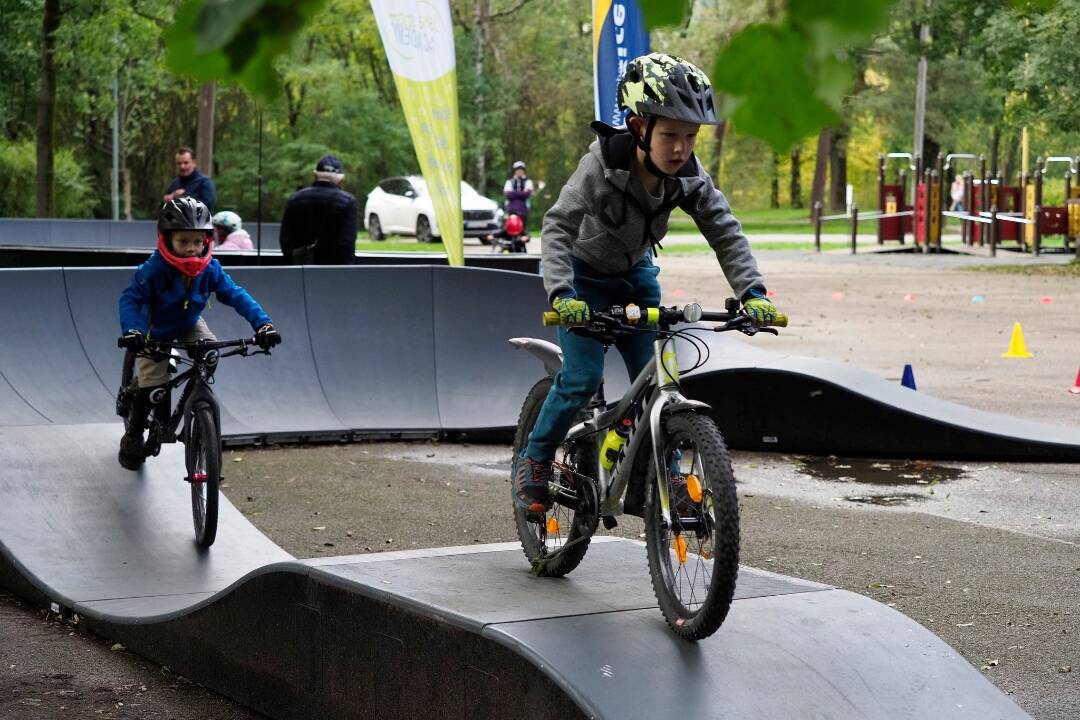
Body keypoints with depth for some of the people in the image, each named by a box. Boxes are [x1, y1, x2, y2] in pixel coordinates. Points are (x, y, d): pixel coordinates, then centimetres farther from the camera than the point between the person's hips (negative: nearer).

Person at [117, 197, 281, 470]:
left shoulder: (210, 269, -24)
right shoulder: (154, 270, -33)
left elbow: (236, 296, -26)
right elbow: (130, 298, -32)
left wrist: (263, 323, -39)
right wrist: (130, 330, -50)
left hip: (189, 326, 3)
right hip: (156, 332, -3)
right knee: (149, 388, -9)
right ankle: (132, 441, 12)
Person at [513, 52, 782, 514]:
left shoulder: (690, 177, -20)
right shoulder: (601, 165, -32)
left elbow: (726, 234, -17)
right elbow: (558, 226, -37)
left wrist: (752, 292, -31)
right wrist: (561, 294, -51)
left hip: (636, 276, 4)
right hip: (585, 276, -4)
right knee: (582, 379, -14)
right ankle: (533, 462, 6)